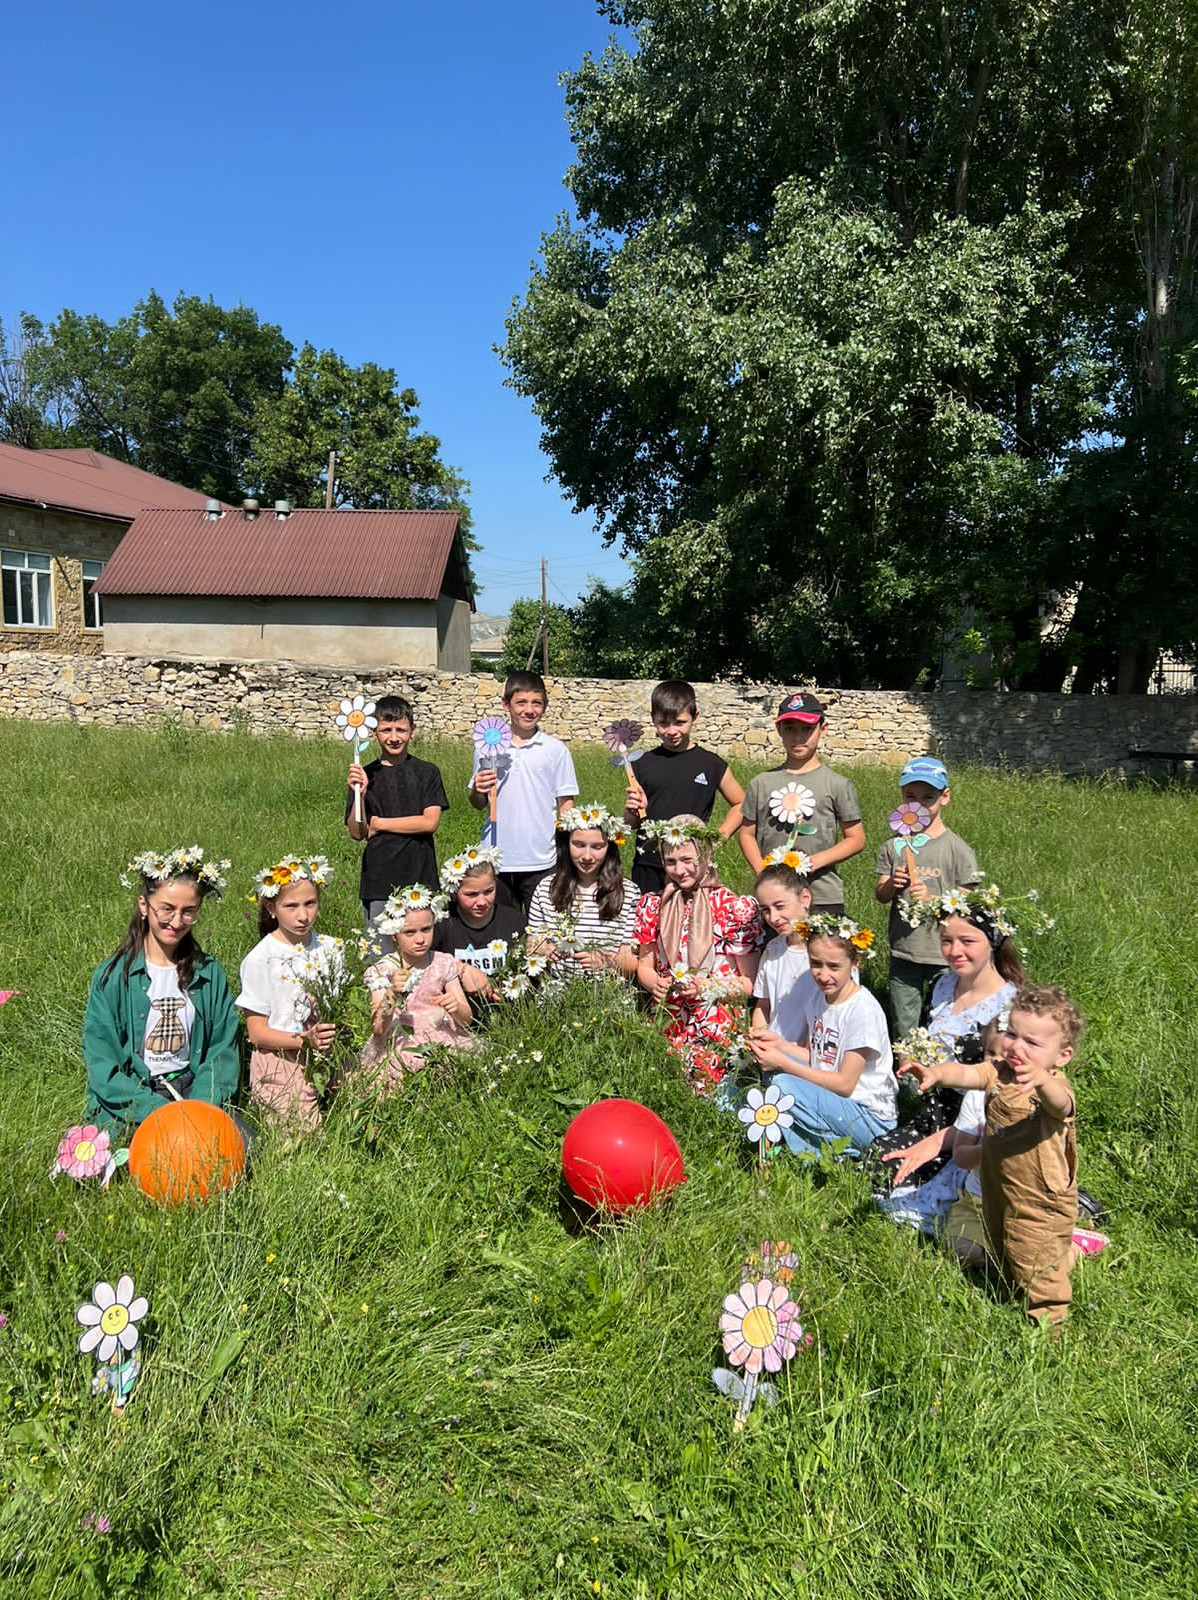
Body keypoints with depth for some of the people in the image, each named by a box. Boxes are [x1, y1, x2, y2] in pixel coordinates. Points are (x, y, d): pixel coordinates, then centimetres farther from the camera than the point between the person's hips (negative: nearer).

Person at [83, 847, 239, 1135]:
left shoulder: (210, 973, 6)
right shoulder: (112, 976, -3)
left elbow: (223, 1049, 4)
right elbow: (102, 1065, -6)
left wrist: (200, 1106, -13)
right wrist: (158, 1110, -18)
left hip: (193, 1089, 3)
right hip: (128, 1100, -3)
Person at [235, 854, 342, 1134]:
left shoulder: (329, 948, 6)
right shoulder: (260, 959, -7)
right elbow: (257, 1031, -7)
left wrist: (337, 1027, -5)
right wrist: (306, 1041, -21)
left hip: (324, 1060, 5)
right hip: (281, 1067, -4)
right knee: (304, 1137, -15)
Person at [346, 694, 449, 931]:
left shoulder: (427, 772, 2)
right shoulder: (365, 776, 3)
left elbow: (430, 822, -8)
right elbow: (356, 833, 0)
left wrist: (379, 824, -6)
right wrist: (360, 795, -16)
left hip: (419, 876, -1)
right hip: (377, 879, 1)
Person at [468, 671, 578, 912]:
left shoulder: (556, 750, 0)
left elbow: (565, 804, 2)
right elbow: (478, 805, 10)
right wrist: (477, 790, -12)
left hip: (541, 860, -1)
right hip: (497, 859, 1)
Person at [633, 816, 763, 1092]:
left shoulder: (736, 908, -4)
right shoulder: (653, 906, 9)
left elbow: (750, 983, 0)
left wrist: (707, 987, -15)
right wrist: (655, 984, -5)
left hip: (716, 1029, -3)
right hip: (665, 1024, 3)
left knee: (698, 1084, -24)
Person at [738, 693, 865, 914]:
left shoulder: (837, 784, 1)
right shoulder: (761, 783, 7)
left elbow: (856, 839, 2)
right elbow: (747, 833, 11)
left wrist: (816, 861, -12)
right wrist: (761, 870, -7)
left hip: (823, 898, -2)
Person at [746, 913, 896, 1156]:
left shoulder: (863, 1010, -19)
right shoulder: (818, 999, 4)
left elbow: (844, 1084, -18)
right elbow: (812, 1056, 10)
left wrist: (783, 1062, -20)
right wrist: (779, 1043, -9)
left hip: (870, 1119, -8)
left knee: (784, 1084, -27)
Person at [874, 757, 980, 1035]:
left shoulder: (957, 849, -5)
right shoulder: (894, 846, 4)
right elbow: (880, 896, 7)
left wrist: (931, 899, -20)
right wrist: (890, 885, -14)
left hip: (943, 953, -3)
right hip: (902, 952, 3)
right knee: (903, 1029, 11)